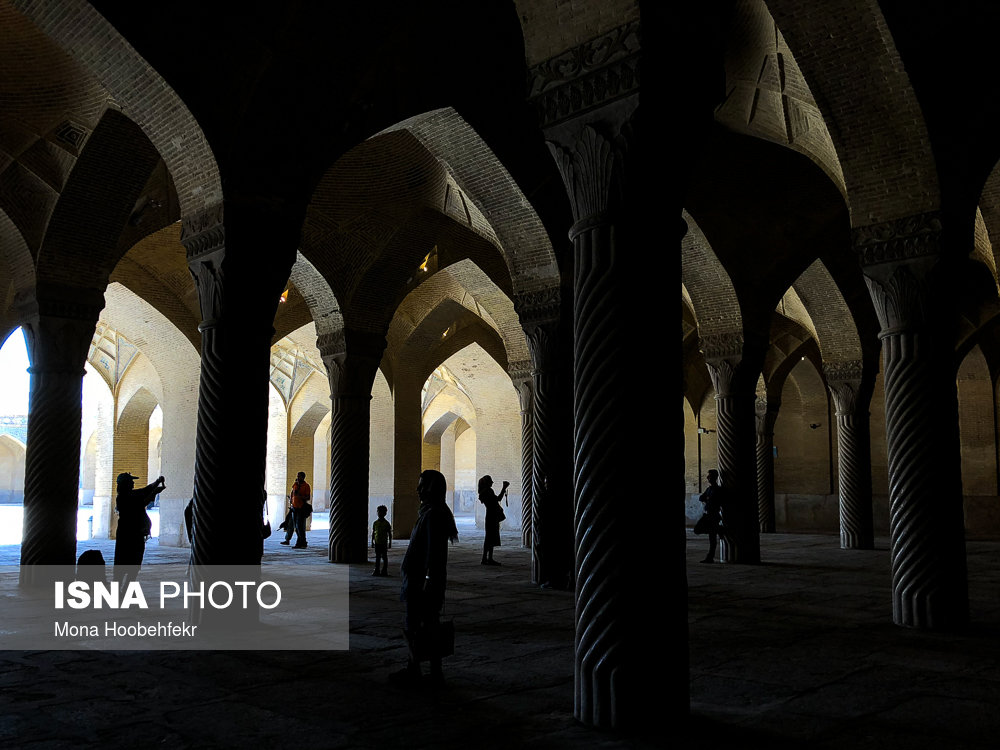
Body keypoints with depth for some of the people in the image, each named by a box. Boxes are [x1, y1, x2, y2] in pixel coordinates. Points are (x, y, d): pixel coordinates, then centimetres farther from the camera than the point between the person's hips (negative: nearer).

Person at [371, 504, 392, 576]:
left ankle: (384, 571, 8)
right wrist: (372, 541, 9)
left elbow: (389, 534, 2)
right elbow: (373, 533, 11)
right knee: (377, 557, 6)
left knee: (384, 557, 2)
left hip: (384, 543, -2)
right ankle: (377, 571, 10)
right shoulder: (375, 523, 5)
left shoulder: (387, 523, -2)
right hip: (377, 543, 2)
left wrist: (390, 543, -1)